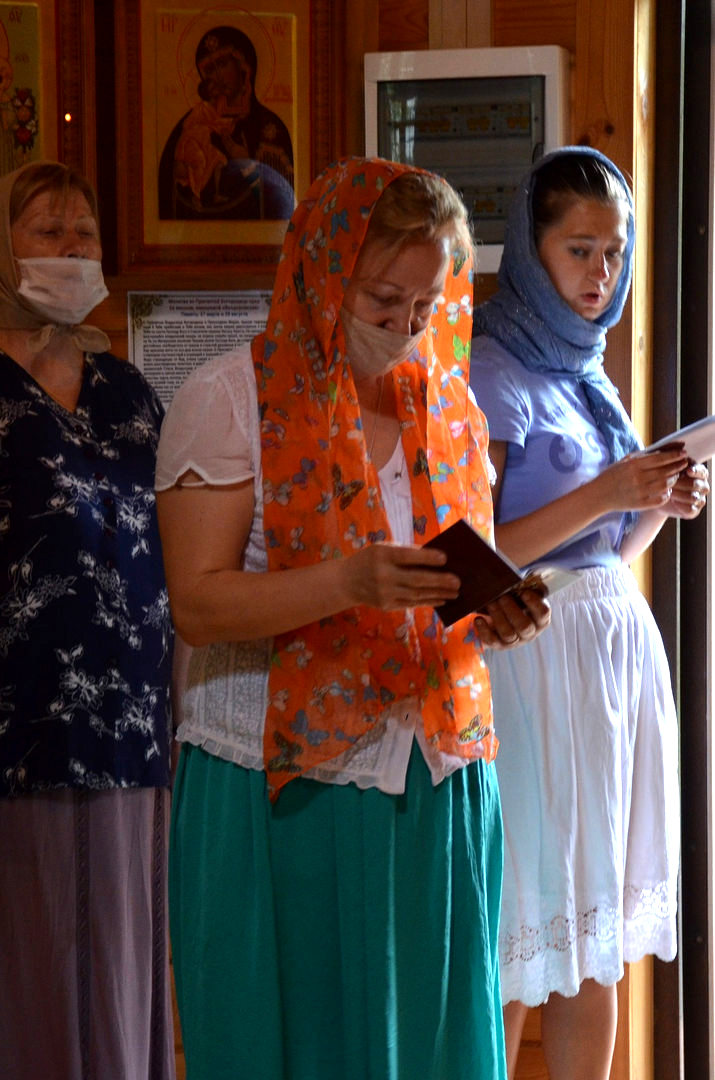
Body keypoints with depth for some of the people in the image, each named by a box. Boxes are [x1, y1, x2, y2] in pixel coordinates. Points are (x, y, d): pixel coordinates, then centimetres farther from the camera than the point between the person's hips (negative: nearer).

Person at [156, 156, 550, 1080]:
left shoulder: (446, 406, 11)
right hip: (277, 789, -4)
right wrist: (351, 581, -26)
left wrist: (495, 619, -6)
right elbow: (197, 605, -13)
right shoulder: (225, 402, -5)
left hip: (437, 784, 5)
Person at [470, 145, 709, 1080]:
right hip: (531, 659, -8)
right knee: (523, 939, -3)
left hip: (619, 646, 8)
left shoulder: (587, 372, 15)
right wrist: (603, 497, -19)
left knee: (603, 935, 9)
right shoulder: (489, 374, -8)